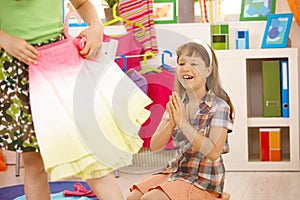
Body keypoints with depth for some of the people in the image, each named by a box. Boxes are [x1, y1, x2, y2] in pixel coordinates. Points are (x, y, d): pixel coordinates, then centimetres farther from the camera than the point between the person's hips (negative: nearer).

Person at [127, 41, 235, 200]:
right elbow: (155, 146, 1)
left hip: (203, 178, -6)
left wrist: (182, 122, -23)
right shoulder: (176, 104, 5)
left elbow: (214, 153, -23)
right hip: (176, 170, 6)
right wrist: (171, 123, -18)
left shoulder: (219, 107, -12)